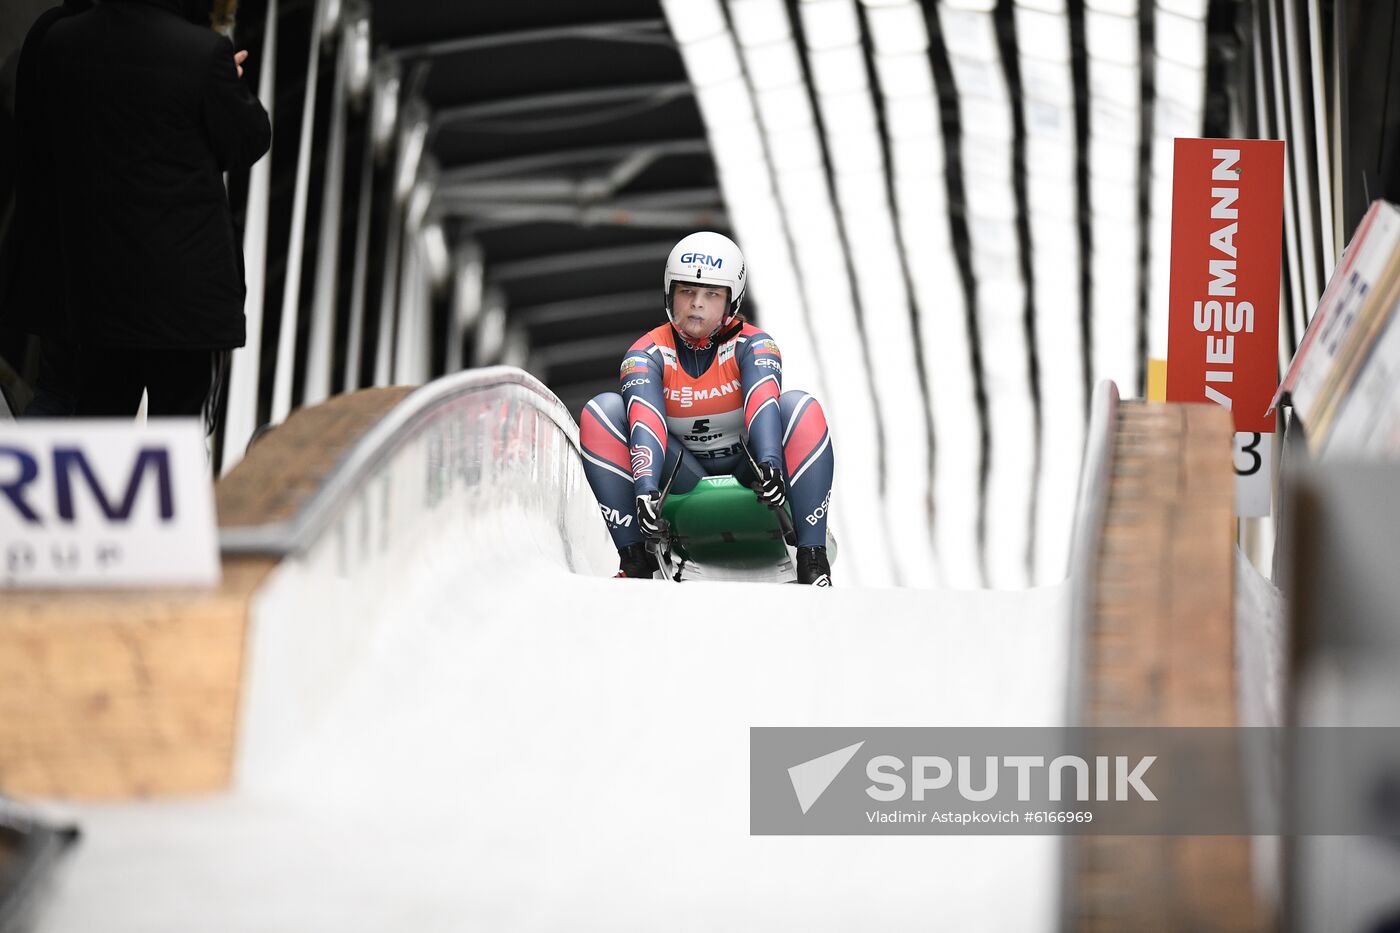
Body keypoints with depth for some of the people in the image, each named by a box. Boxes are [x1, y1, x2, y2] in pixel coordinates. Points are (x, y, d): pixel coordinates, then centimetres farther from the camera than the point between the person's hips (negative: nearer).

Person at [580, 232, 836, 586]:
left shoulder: (753, 345, -9)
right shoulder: (647, 354, -8)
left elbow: (763, 401, -31)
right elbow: (646, 421, -28)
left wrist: (769, 462, -52)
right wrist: (644, 486, -47)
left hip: (747, 477, -1)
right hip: (681, 483, 1)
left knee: (801, 408, -27)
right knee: (600, 412, -19)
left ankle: (813, 562, -28)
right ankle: (635, 560, -22)